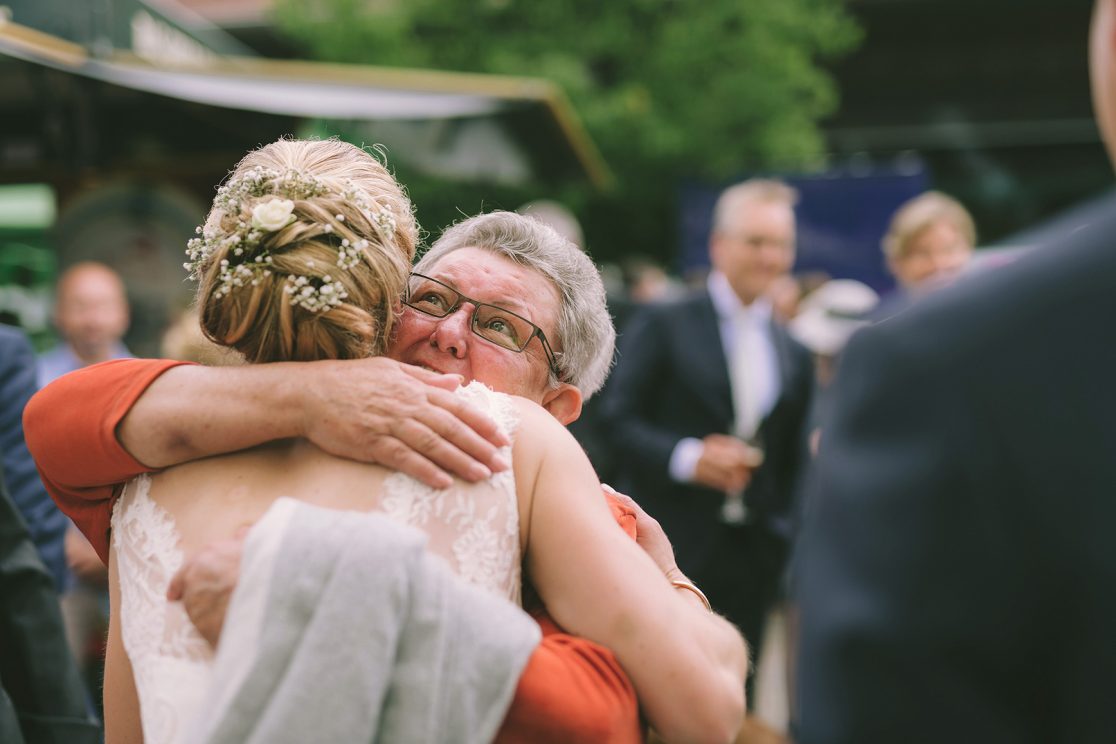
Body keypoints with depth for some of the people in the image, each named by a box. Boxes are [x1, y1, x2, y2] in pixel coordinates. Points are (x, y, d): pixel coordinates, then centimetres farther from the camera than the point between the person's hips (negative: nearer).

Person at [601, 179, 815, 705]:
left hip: (751, 563, 4)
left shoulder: (795, 356, 14)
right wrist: (686, 457, -21)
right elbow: (618, 420, -8)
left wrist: (782, 545, 3)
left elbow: (791, 464, 16)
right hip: (669, 551, -4)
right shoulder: (663, 325, 0)